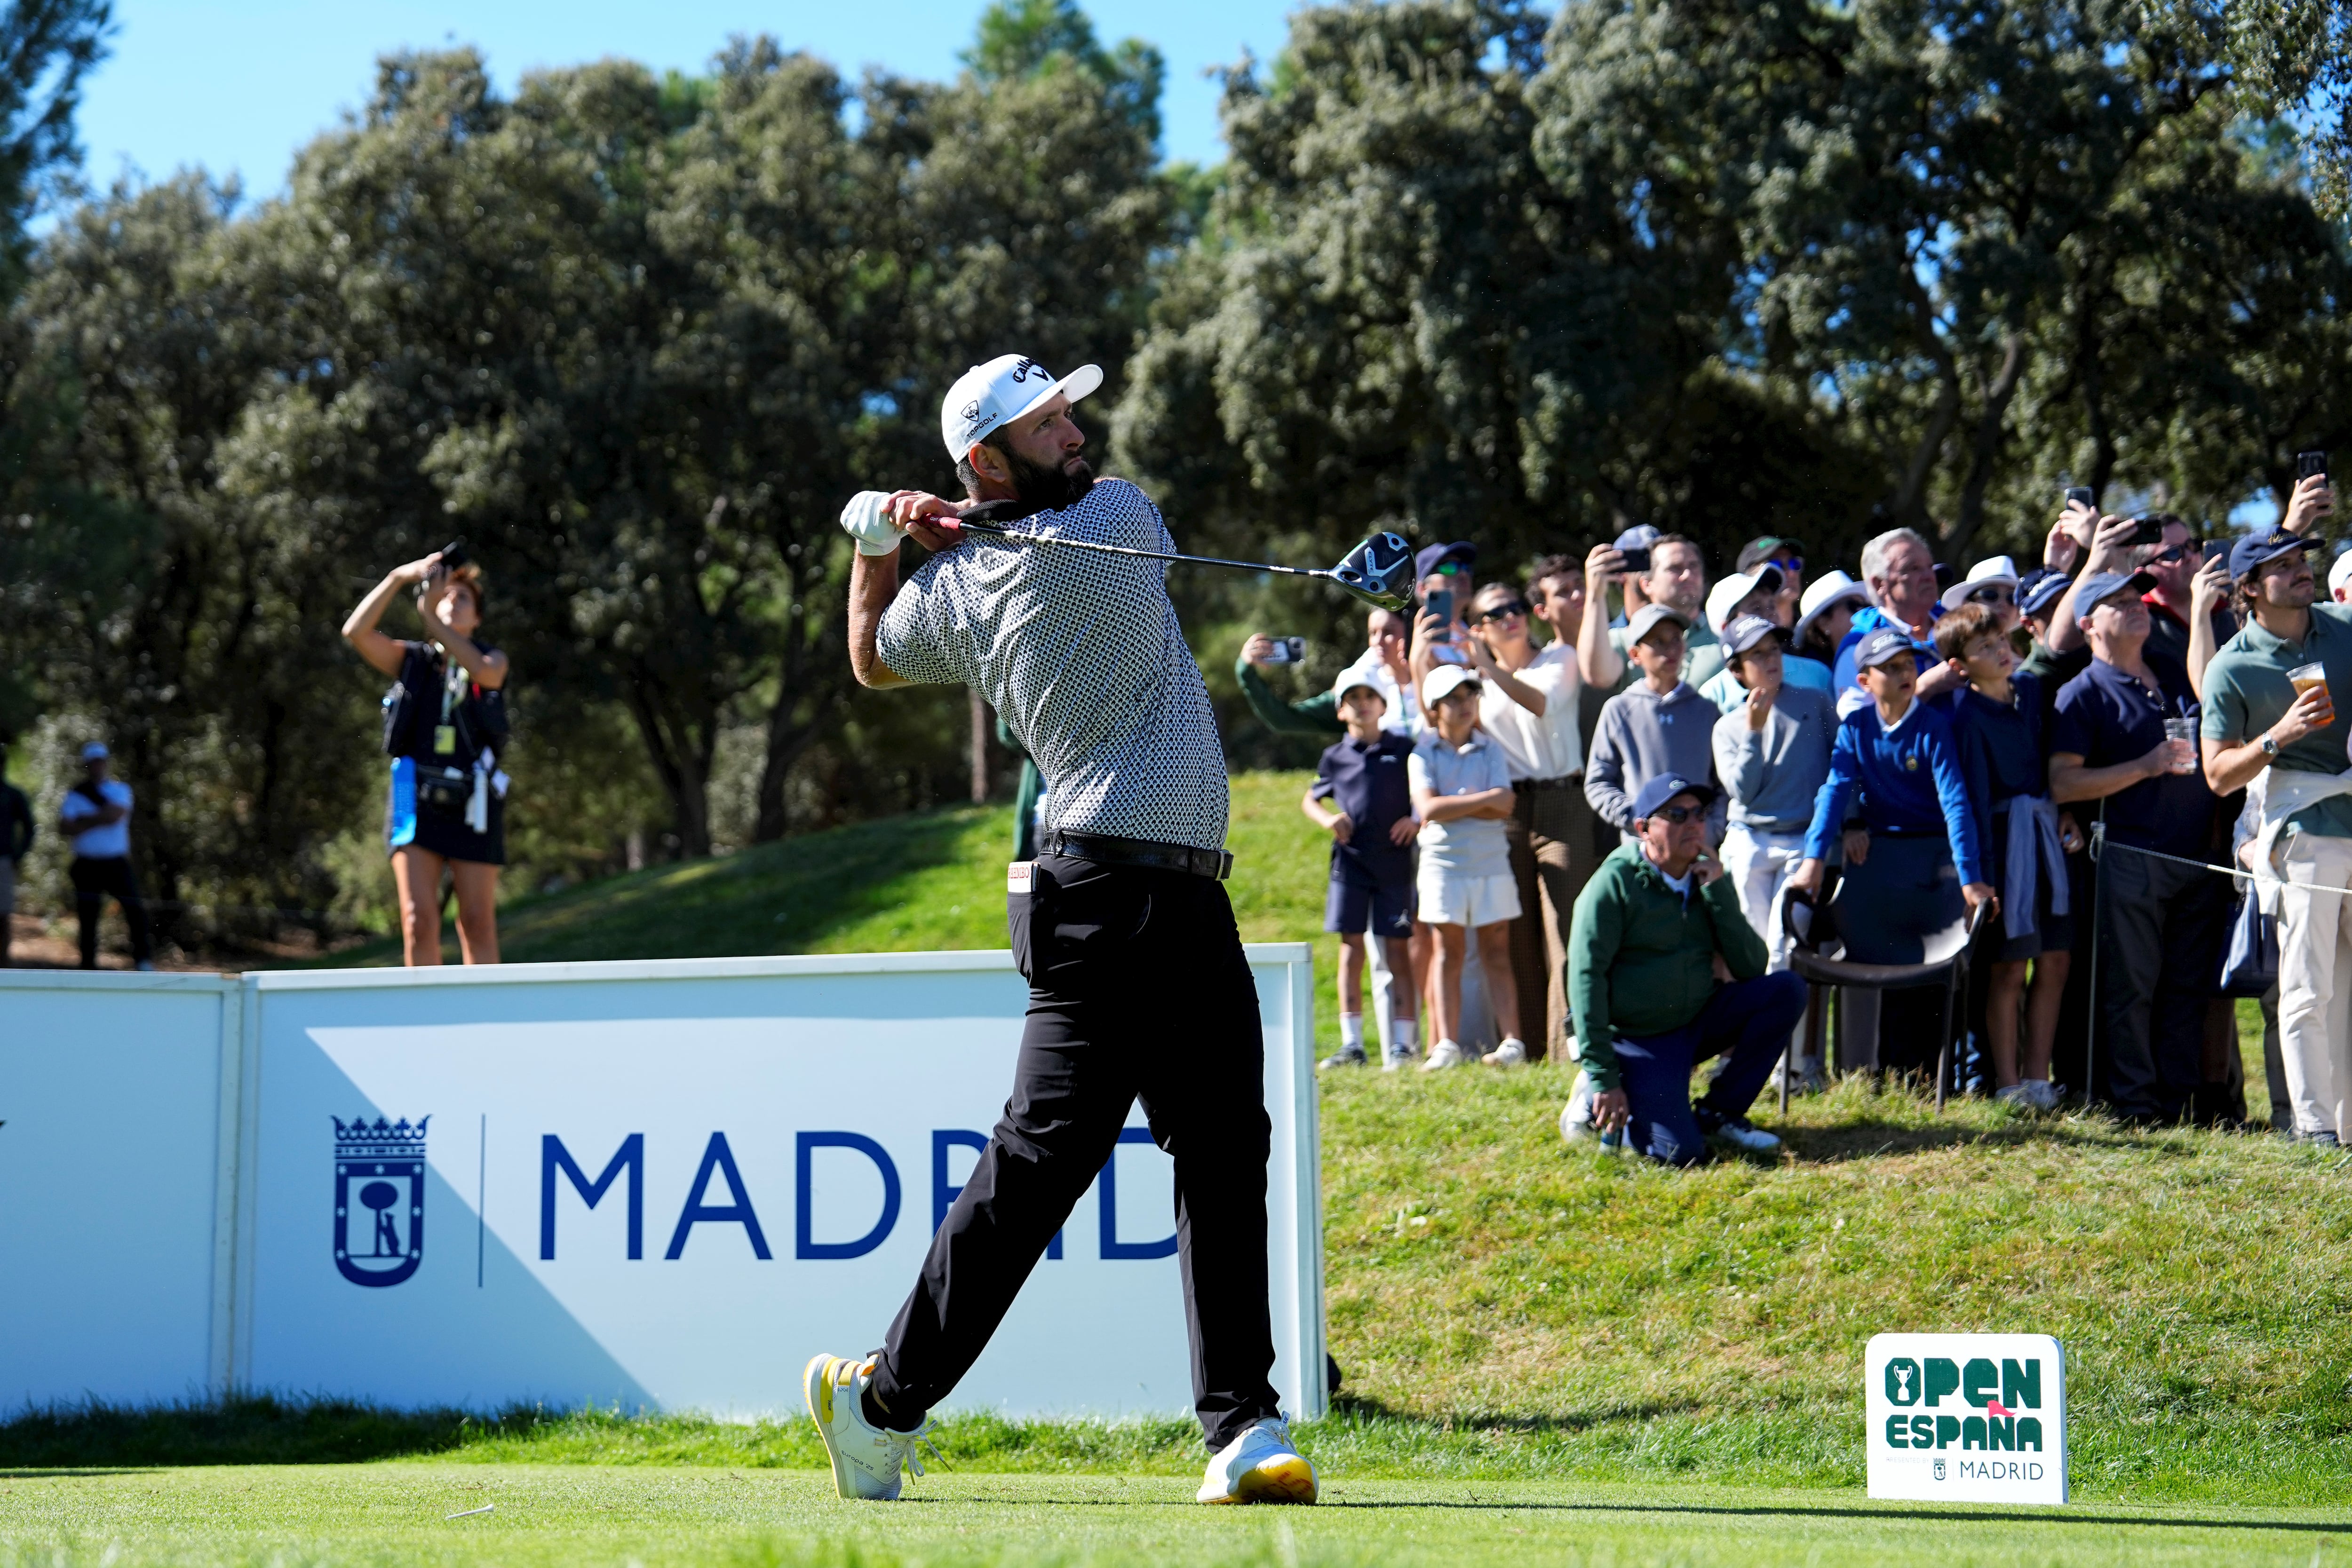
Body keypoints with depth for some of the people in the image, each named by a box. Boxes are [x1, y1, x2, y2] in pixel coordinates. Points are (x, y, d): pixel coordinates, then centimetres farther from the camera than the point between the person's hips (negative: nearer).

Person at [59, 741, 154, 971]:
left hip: (117, 864, -1)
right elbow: (65, 828, -6)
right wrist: (100, 820, -10)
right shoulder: (75, 794, 9)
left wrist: (83, 821, -7)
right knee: (88, 919, 3)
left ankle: (143, 959, -11)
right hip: (87, 864, 1)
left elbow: (115, 815, -12)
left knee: (136, 908, -15)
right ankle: (88, 968, 10)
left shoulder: (121, 790, 8)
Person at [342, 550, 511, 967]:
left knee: (478, 924, -2)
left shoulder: (494, 660, 11)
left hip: (471, 805, 0)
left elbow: (483, 670, -15)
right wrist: (398, 578, -10)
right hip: (417, 802, 0)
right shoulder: (412, 660, 12)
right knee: (419, 920, -9)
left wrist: (429, 616, -18)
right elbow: (356, 632, -3)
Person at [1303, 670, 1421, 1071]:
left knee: (1398, 948, -1)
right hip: (1351, 858, 2)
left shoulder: (1404, 751, 4)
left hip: (1395, 859, -2)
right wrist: (1328, 819, 1)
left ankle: (1401, 1043, 1)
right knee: (1351, 947, 1)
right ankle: (1352, 1043, 3)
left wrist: (1417, 820, -9)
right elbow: (1309, 800, 21)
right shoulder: (1335, 757, 9)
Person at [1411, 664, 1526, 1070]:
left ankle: (1513, 1042, -3)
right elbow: (1428, 809, -13)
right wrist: (1483, 800, -11)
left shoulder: (1490, 749, 5)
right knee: (1448, 954, 2)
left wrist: (1454, 805, -14)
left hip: (1491, 861, 1)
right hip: (1443, 863, -1)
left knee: (1497, 954, 1)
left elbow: (1505, 806, -7)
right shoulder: (1424, 752, 1)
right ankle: (1447, 1046, 1)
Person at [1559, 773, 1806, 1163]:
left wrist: (1719, 893, -14)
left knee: (1786, 990, -13)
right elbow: (1586, 978, -18)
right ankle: (1598, 1100, 7)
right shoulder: (1615, 884, -13)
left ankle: (1719, 1112, -2)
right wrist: (1603, 1077, -22)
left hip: (1700, 1023, 6)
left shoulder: (1707, 880, 6)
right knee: (1680, 1153, -23)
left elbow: (1753, 967, -3)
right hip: (1639, 1040, -6)